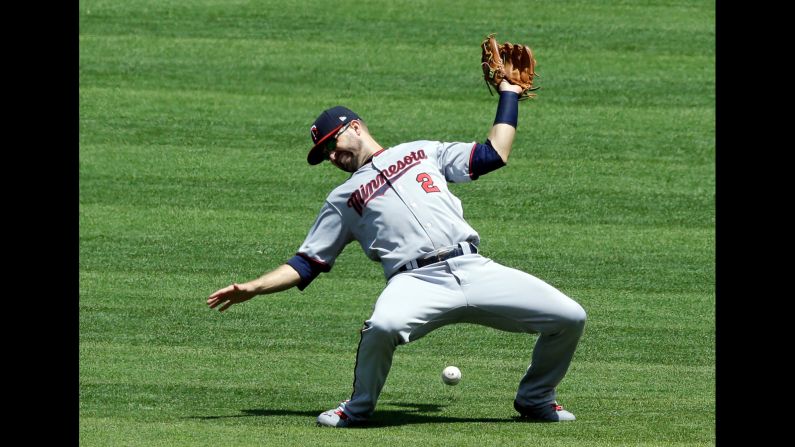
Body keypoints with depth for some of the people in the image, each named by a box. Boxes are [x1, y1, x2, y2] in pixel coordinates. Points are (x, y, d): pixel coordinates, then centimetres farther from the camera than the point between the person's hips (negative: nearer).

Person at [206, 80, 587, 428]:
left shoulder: (423, 152, 23)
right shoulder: (343, 199, 21)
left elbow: (494, 155, 20)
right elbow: (307, 264, 19)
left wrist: (508, 94, 22)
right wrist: (254, 288, 8)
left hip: (474, 270, 2)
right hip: (418, 282, -2)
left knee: (570, 318, -10)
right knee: (382, 326, -38)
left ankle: (535, 398, 17)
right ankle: (359, 408, -10)